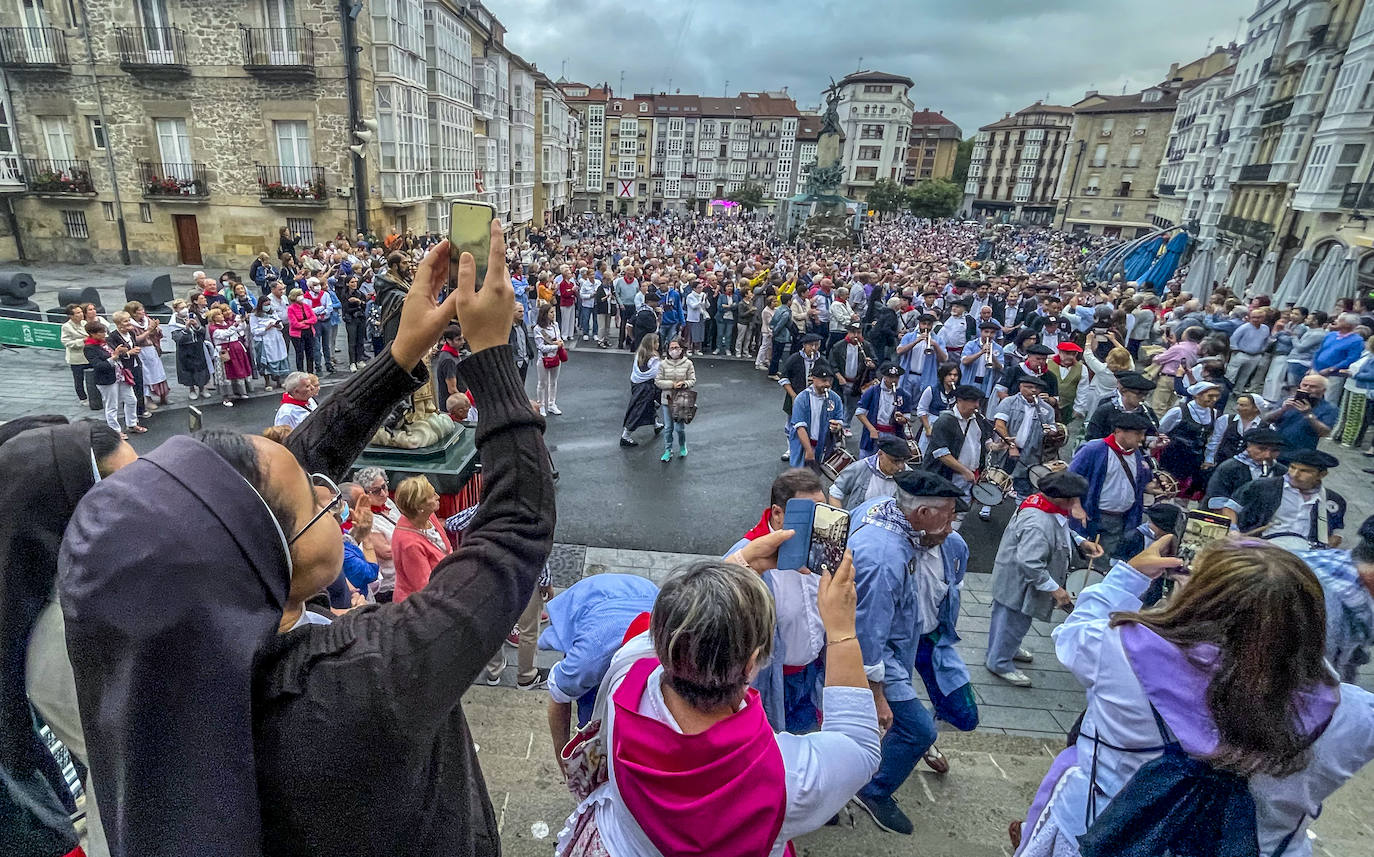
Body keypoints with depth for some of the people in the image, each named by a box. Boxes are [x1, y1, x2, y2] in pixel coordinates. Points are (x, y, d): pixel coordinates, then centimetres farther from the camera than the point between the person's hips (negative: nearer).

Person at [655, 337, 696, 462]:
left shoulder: (688, 363, -3)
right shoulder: (663, 364, -2)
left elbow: (693, 380, 0)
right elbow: (657, 381, -3)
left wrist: (684, 384, -20)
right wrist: (672, 384, -15)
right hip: (667, 399, 1)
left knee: (679, 427, 1)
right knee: (668, 428, 7)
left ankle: (682, 447, 30)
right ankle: (668, 451, 22)